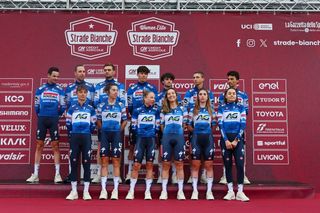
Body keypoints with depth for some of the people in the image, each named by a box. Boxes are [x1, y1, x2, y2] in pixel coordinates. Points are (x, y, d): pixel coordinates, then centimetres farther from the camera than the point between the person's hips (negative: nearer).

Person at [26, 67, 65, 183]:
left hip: (54, 120, -1)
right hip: (42, 119, 1)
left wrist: (57, 116, 4)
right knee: (39, 145, 4)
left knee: (55, 146, 0)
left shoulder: (60, 90, 5)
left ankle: (57, 174, 5)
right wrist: (40, 116, 8)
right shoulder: (40, 89, 6)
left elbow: (63, 106, 7)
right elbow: (36, 105, 11)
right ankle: (35, 174, 9)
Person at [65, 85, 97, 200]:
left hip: (86, 138, 0)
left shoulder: (90, 108, 7)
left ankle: (86, 191, 5)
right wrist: (73, 133, 7)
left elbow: (93, 124, 8)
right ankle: (74, 191, 8)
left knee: (86, 163, -1)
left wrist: (88, 133, 6)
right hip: (74, 137, 0)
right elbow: (68, 123, 7)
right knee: (74, 162, 0)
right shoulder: (72, 108, 7)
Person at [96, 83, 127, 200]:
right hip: (104, 135, 0)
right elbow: (98, 120, 10)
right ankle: (103, 189, 6)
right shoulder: (101, 106, 3)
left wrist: (119, 130, 1)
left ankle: (115, 190, 7)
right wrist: (103, 130, 4)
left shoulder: (121, 106, 3)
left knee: (116, 162, 2)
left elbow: (124, 120, 8)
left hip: (116, 135, 0)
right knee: (104, 162, 1)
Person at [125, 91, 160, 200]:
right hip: (140, 139, -1)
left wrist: (152, 133, -1)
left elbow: (157, 127, 7)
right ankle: (131, 191, 7)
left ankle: (148, 191, 10)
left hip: (151, 140, 1)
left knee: (149, 165, 3)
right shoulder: (137, 110, 1)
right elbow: (134, 126, 5)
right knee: (136, 165, -2)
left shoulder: (156, 111, 4)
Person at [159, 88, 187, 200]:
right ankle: (164, 191, 8)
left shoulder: (182, 109, 8)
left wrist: (178, 130, 8)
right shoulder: (164, 110, 10)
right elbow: (161, 126, 10)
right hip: (166, 138, 1)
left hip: (179, 137, -1)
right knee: (166, 164, 3)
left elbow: (185, 125, 10)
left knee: (179, 164, 2)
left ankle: (180, 191, 7)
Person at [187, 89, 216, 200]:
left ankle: (209, 191, 9)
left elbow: (213, 126, 11)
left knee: (209, 165, 2)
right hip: (196, 138, -1)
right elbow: (189, 126, 8)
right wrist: (195, 130, -3)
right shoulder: (193, 110, 9)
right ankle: (195, 190, 8)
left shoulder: (211, 111, 12)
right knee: (195, 165, 1)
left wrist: (208, 131, -2)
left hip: (208, 138, 1)